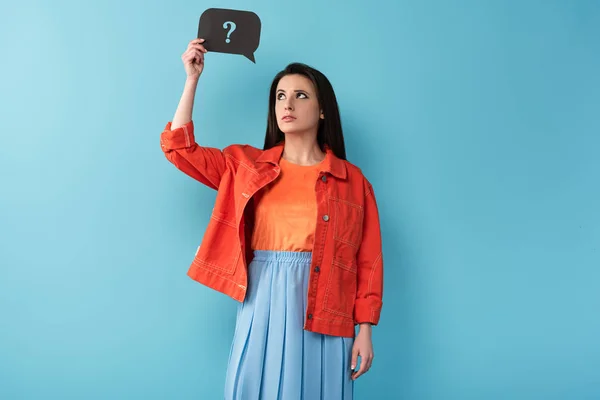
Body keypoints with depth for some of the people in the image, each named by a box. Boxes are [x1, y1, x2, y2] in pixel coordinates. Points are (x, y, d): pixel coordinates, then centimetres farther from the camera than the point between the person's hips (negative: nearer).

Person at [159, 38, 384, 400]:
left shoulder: (352, 180, 4)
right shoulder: (246, 165, 11)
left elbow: (368, 262, 2)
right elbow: (179, 147, 8)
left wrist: (365, 329, -3)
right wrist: (193, 79, 6)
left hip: (324, 317, -1)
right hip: (262, 308, 1)